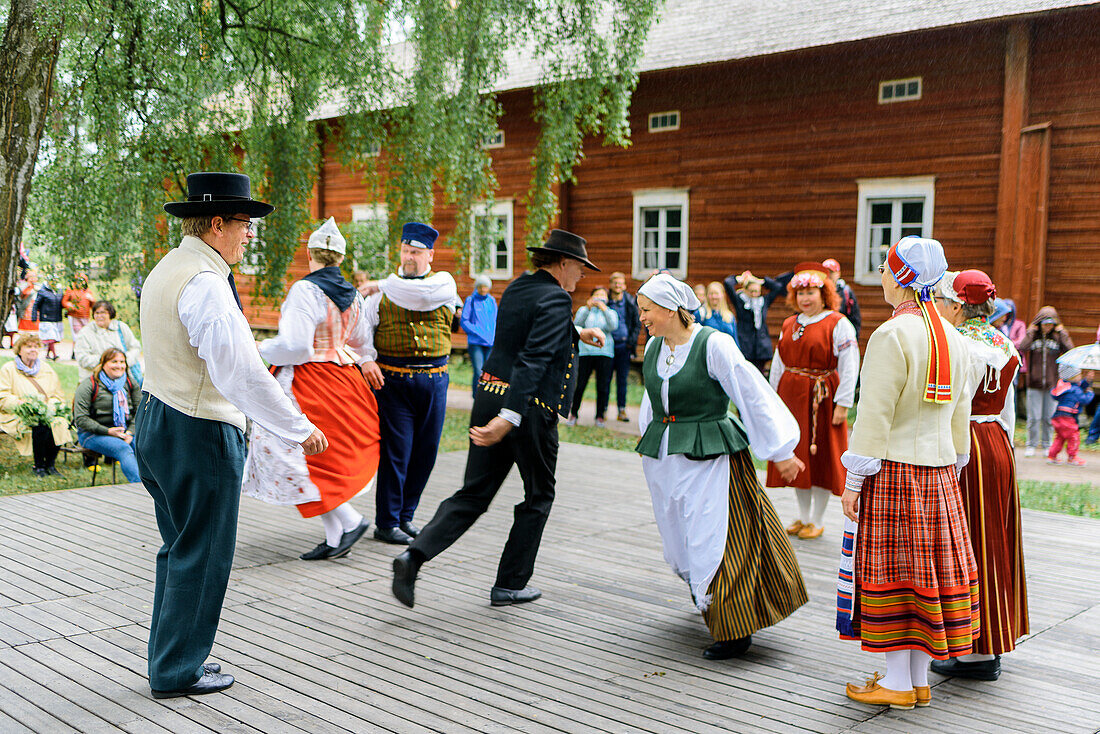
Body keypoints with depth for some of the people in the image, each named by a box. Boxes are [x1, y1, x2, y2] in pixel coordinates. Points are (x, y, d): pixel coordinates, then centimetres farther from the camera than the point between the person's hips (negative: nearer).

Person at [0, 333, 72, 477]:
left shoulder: (47, 369, 20)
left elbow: (59, 396, 14)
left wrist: (50, 406, -8)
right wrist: (21, 404, -20)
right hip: (17, 416, -4)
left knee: (59, 424, -30)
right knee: (40, 426, -35)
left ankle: (50, 463, -14)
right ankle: (39, 466, -19)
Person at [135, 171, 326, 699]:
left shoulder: (164, 270, 11)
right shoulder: (205, 283, -20)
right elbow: (241, 372, -26)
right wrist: (300, 430, -20)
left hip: (155, 420, 10)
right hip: (199, 435, -10)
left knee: (179, 548, 19)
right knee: (201, 555, 3)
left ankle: (170, 658, 30)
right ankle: (177, 672, 15)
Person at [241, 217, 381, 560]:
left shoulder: (306, 290, -16)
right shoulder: (351, 294, 8)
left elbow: (296, 346, -22)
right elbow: (358, 339, 22)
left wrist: (263, 349, -4)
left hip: (309, 383, -8)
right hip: (342, 378, 8)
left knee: (300, 457, -2)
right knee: (331, 456, 13)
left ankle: (350, 522, -6)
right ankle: (335, 538, 13)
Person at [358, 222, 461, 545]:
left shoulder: (444, 283, 6)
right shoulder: (383, 291, 7)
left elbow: (420, 295, -16)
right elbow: (363, 326, 0)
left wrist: (383, 284, -5)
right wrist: (367, 359, -16)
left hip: (433, 380, 2)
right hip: (393, 380, -2)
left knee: (425, 451, 9)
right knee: (395, 450, -3)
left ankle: (405, 515, 25)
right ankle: (386, 523, 8)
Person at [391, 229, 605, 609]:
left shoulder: (517, 287, 13)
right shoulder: (555, 299, -12)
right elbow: (533, 359, -24)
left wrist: (576, 332, 39)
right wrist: (510, 417, -31)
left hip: (489, 395, 7)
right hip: (529, 407, -7)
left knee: (473, 494, 10)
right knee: (539, 496, 13)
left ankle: (414, 555, -7)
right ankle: (509, 584, 17)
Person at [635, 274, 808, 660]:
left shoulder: (713, 344, -15)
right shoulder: (654, 347, 6)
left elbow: (753, 394, -13)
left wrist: (780, 451, -11)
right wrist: (650, 442, 30)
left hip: (709, 456, -7)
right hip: (665, 456, 7)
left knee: (717, 541, -5)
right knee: (683, 540, 16)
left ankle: (736, 631, 7)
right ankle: (709, 604, 40)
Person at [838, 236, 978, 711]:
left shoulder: (891, 336, -16)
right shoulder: (953, 338, 8)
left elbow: (875, 415, -17)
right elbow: (960, 413, 13)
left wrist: (853, 480, -12)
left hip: (893, 471, -7)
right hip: (937, 472, 8)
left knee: (891, 570, 1)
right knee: (931, 566, 12)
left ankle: (898, 684, 9)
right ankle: (919, 680, 21)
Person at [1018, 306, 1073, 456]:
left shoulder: (1057, 338, 6)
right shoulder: (1033, 336, 2)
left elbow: (1070, 350, -11)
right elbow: (1022, 348, -17)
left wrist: (1062, 333, -8)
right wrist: (1030, 332, -12)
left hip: (1052, 384, 1)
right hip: (1034, 383, -1)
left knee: (1048, 417, 5)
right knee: (1034, 417, -2)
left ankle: (1046, 445, 17)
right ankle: (1031, 445, 10)